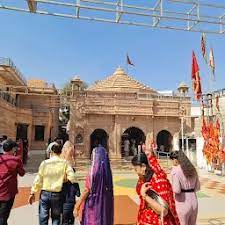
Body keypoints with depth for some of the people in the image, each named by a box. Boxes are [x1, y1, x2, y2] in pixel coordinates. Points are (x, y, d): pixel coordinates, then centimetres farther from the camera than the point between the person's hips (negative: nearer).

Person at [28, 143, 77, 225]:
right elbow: (72, 178, -15)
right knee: (56, 218, 17)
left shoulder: (45, 163, -5)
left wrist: (32, 193, 8)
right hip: (57, 195, 0)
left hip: (45, 194, 0)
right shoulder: (64, 163, -7)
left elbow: (38, 179, -2)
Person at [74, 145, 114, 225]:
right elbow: (109, 189, 8)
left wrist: (77, 206, -10)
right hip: (105, 204, 6)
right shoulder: (107, 170, 0)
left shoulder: (94, 170, -18)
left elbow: (87, 190, -17)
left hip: (93, 204, -6)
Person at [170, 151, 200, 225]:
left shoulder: (175, 170, -14)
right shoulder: (192, 169, 6)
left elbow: (176, 190, -20)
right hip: (194, 201, 6)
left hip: (182, 203, -6)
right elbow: (197, 187, 14)